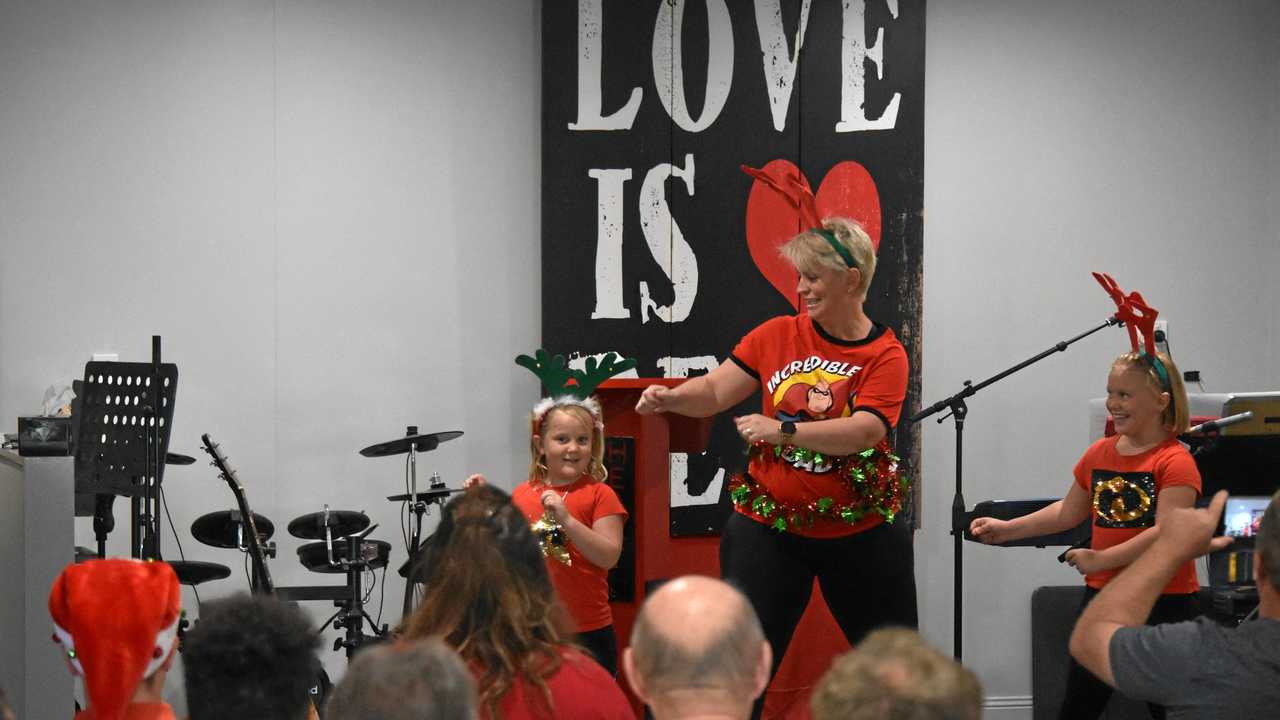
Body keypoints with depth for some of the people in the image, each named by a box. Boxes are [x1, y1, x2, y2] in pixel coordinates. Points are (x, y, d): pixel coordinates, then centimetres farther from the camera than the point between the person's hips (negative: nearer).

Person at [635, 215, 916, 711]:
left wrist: (783, 431, -32)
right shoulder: (777, 336, 1)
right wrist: (671, 398, -21)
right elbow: (715, 391, 0)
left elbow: (863, 432, -22)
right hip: (769, 527, 1)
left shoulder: (885, 354, -8)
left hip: (860, 534, -1)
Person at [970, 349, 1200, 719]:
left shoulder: (1175, 462, -14)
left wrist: (1101, 559, -24)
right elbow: (1069, 512, 18)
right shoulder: (1099, 454, 7)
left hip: (1164, 602, -6)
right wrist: (1007, 529, 12)